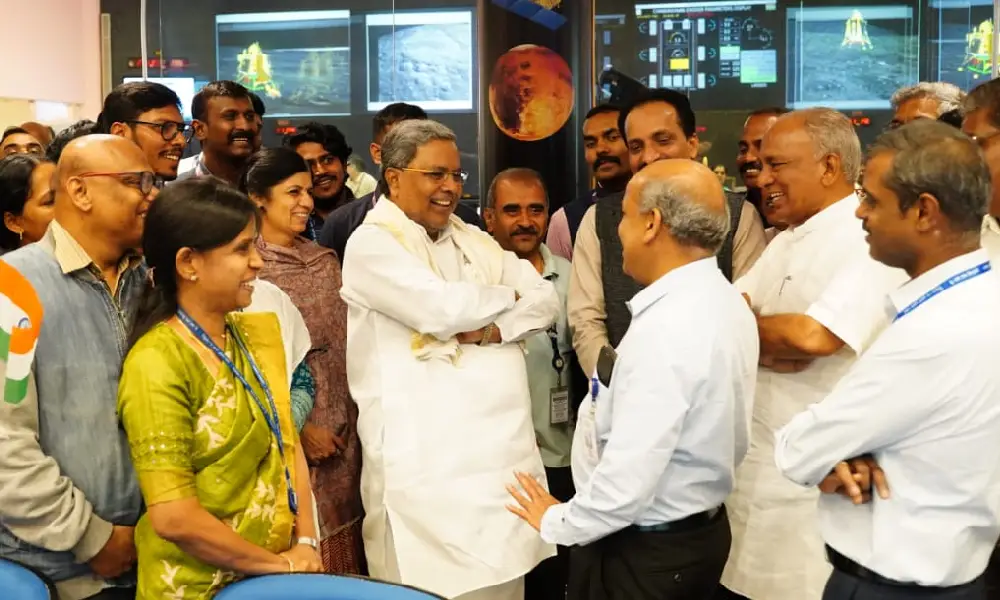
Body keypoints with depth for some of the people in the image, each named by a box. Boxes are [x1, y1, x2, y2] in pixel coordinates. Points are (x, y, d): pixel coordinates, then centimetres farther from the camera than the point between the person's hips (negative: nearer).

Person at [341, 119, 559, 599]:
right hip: (426, 460, -6)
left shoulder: (474, 241, 17)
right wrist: (506, 296, 2)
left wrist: (486, 330, -12)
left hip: (501, 449, 6)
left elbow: (546, 302, 7)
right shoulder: (371, 244, -4)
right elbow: (440, 307, -18)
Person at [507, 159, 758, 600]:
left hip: (643, 550, -8)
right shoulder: (726, 304, 0)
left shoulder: (664, 331, -28)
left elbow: (626, 484, -27)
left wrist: (558, 523, -11)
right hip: (704, 528, 8)